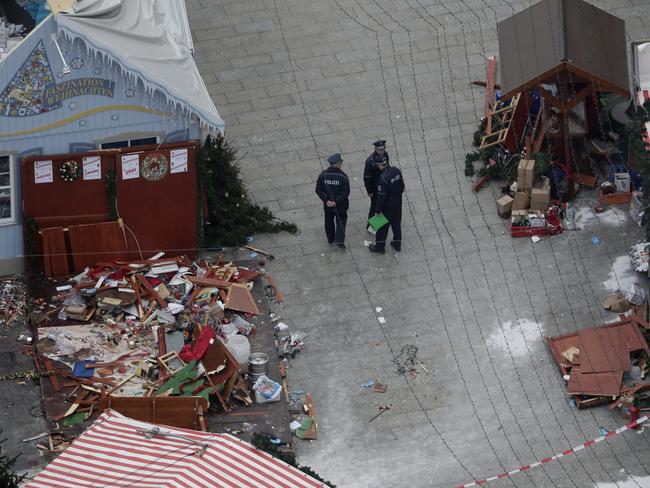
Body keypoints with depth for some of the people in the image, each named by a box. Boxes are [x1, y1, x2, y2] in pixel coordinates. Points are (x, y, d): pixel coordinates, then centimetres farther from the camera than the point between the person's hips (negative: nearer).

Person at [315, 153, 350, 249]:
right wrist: (337, 202, -17)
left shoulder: (322, 175, -11)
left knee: (329, 222, 21)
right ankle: (339, 240, 5)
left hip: (327, 205, 3)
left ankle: (330, 239, 35)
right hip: (340, 205, -3)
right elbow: (346, 192, -21)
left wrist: (326, 201, -11)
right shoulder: (343, 176, -20)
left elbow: (318, 190, -9)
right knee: (341, 221, 14)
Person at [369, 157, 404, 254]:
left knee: (383, 226, 11)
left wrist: (377, 210, -14)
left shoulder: (383, 178, -30)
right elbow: (402, 185, 6)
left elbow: (381, 197, -24)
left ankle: (380, 246, 25)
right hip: (398, 203, 7)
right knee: (396, 223, 23)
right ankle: (397, 244, 37)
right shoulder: (396, 171, -9)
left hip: (388, 206, -7)